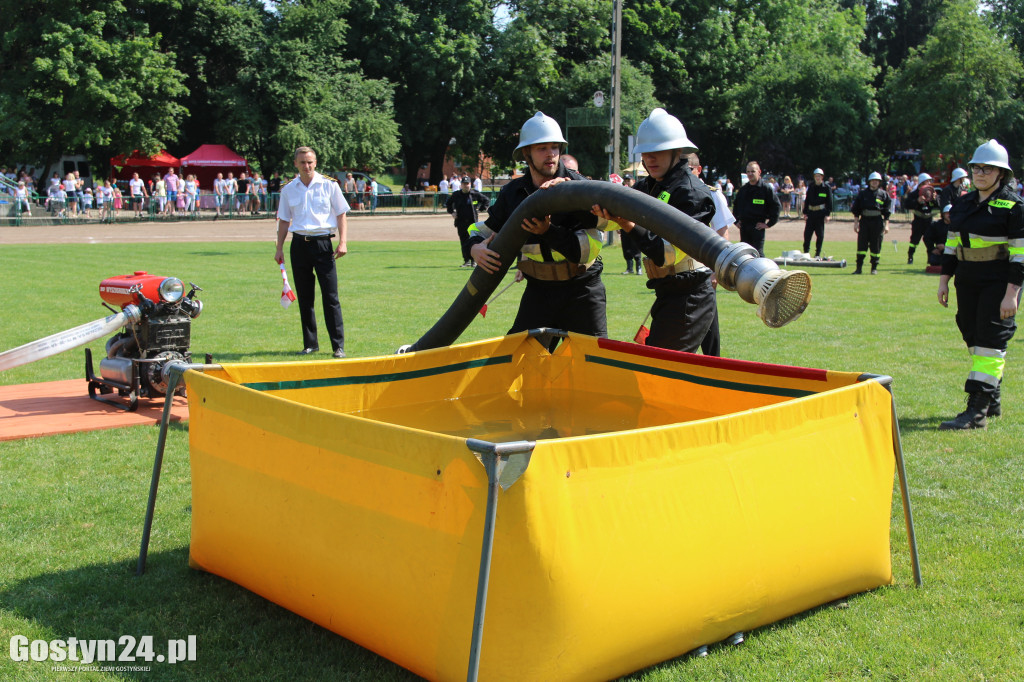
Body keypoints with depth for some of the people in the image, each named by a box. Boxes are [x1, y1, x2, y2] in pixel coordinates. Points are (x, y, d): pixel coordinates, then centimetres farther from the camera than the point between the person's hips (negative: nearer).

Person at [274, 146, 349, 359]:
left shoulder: (329, 186, 2)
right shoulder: (289, 190, 9)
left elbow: (341, 215, 3)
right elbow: (284, 221, 14)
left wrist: (343, 242, -8)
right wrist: (279, 248, 8)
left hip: (323, 243, -3)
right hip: (299, 244, 3)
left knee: (331, 297, -6)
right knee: (304, 298, 7)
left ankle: (338, 345, -2)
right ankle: (310, 343, 16)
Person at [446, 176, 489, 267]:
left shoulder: (475, 194, 0)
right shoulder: (456, 195, 7)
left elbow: (486, 201, 11)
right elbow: (448, 203, 24)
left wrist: (480, 210, 4)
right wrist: (452, 212, 11)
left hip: (472, 222, -2)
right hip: (460, 222, 3)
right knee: (463, 242, 3)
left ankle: (473, 260, 0)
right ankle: (466, 260, 10)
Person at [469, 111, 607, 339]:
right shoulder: (512, 193, 2)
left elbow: (590, 248, -16)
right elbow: (483, 230, 13)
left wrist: (548, 232, -28)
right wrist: (475, 248, -11)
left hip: (582, 289, -3)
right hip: (538, 290, 3)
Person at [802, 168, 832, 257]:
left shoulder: (826, 188, 0)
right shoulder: (811, 187, 10)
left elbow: (829, 202, -1)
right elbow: (807, 200, 13)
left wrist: (828, 215, -8)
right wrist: (805, 213, 8)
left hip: (821, 214, -3)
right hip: (811, 213, 3)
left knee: (820, 235, 0)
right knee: (807, 233, 2)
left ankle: (818, 254, 8)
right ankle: (806, 252, 12)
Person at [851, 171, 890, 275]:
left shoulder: (883, 194, 7)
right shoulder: (862, 193, 8)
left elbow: (886, 211, 7)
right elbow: (856, 209, 8)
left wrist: (886, 225, 1)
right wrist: (856, 222, 0)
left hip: (877, 221, 0)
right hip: (864, 220, 0)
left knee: (876, 245, 2)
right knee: (862, 244, -3)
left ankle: (874, 268, 10)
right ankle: (859, 268, -1)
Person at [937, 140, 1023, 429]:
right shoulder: (963, 204, 12)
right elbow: (952, 245, 17)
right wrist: (944, 280, 12)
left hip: (999, 283, -7)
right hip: (967, 282, 7)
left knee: (990, 341, -9)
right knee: (974, 339, 11)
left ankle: (977, 410, -11)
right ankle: (992, 401, 25)